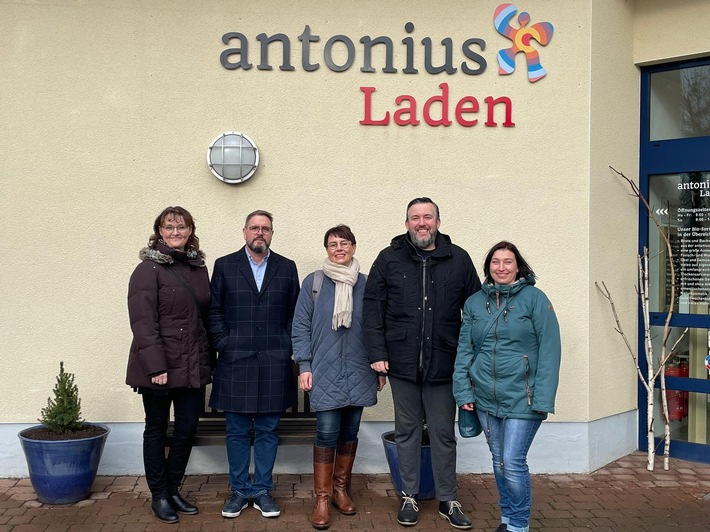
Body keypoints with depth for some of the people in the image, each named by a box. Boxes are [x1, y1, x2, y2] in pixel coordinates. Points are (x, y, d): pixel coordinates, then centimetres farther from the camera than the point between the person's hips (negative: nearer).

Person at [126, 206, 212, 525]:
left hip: (193, 366, 5)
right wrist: (156, 366, -19)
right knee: (157, 429, 9)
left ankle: (173, 489, 27)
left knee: (188, 427, 8)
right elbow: (143, 322, -14)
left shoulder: (198, 268, 10)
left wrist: (207, 359, 7)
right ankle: (159, 496, 23)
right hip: (160, 366, -5)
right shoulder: (149, 269, -8)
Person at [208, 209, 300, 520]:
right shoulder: (224, 266, 6)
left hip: (274, 363, 1)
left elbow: (294, 313, 8)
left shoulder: (287, 268, 9)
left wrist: (287, 348, -1)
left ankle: (262, 490, 18)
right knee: (237, 431, 7)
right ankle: (240, 490, 19)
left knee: (268, 430, 7)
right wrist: (223, 345, -5)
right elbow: (214, 311, 4)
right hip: (235, 362, 0)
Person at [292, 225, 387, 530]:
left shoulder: (366, 284, 5)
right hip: (325, 373, -2)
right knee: (327, 434, -5)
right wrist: (304, 366, -6)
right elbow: (301, 326, 0)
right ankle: (322, 498, 7)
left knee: (350, 433, 11)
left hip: (359, 373, 3)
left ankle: (341, 488, 27)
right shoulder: (313, 282, -1)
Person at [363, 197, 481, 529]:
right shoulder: (389, 259, 2)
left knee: (443, 434, 10)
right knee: (407, 432, 13)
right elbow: (373, 308, 1)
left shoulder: (459, 260, 1)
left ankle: (447, 500, 25)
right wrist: (377, 353, -6)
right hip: (402, 364, 1)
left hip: (443, 365, 0)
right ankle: (409, 497, 27)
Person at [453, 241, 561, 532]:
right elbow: (464, 350, 7)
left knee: (513, 462, -7)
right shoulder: (474, 302, 7)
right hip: (485, 398, 4)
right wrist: (463, 391, -1)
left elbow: (549, 349, -9)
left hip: (521, 397, -4)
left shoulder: (534, 298, -6)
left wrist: (543, 398, -14)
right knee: (499, 461, 15)